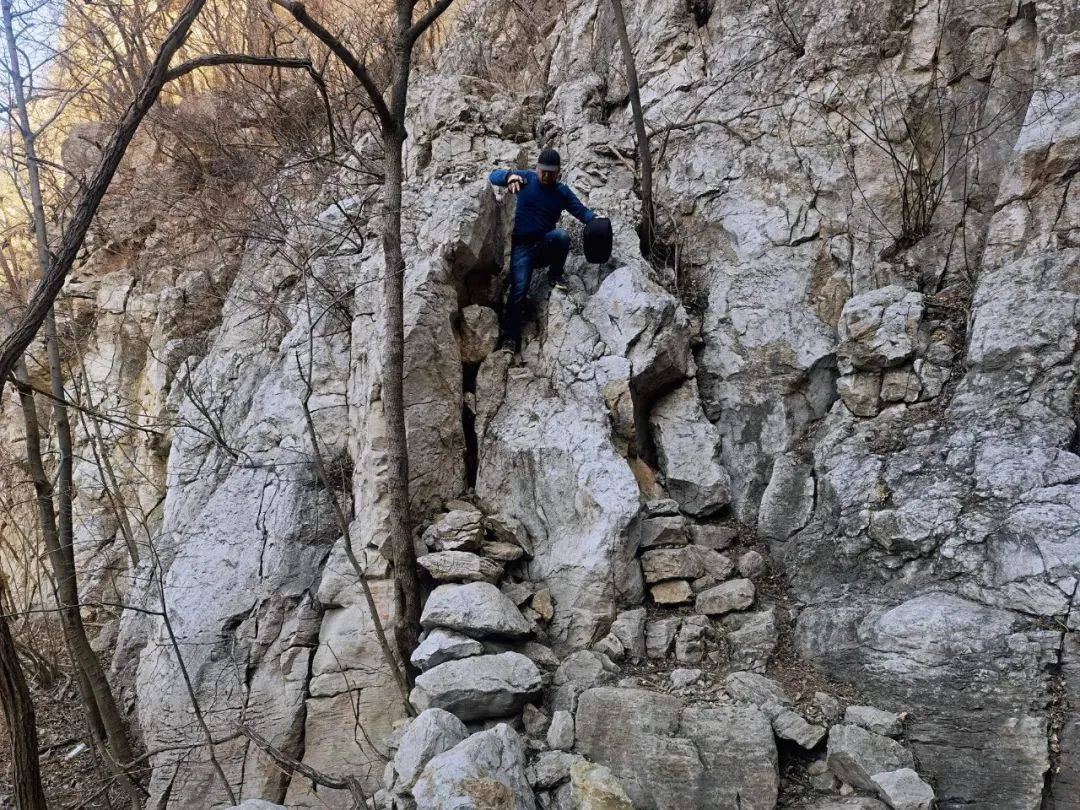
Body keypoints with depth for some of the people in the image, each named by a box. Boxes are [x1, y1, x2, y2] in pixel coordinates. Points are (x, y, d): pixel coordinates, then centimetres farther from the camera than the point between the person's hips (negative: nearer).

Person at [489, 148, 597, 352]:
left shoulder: (562, 192, 5)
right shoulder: (526, 179, 0)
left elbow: (582, 211, -1)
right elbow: (494, 176, -5)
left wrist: (596, 220, -23)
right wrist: (509, 175, -28)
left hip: (546, 245, 2)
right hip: (522, 245, -1)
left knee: (561, 235, -32)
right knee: (519, 287, -18)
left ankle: (555, 275, -8)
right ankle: (510, 337, -16)